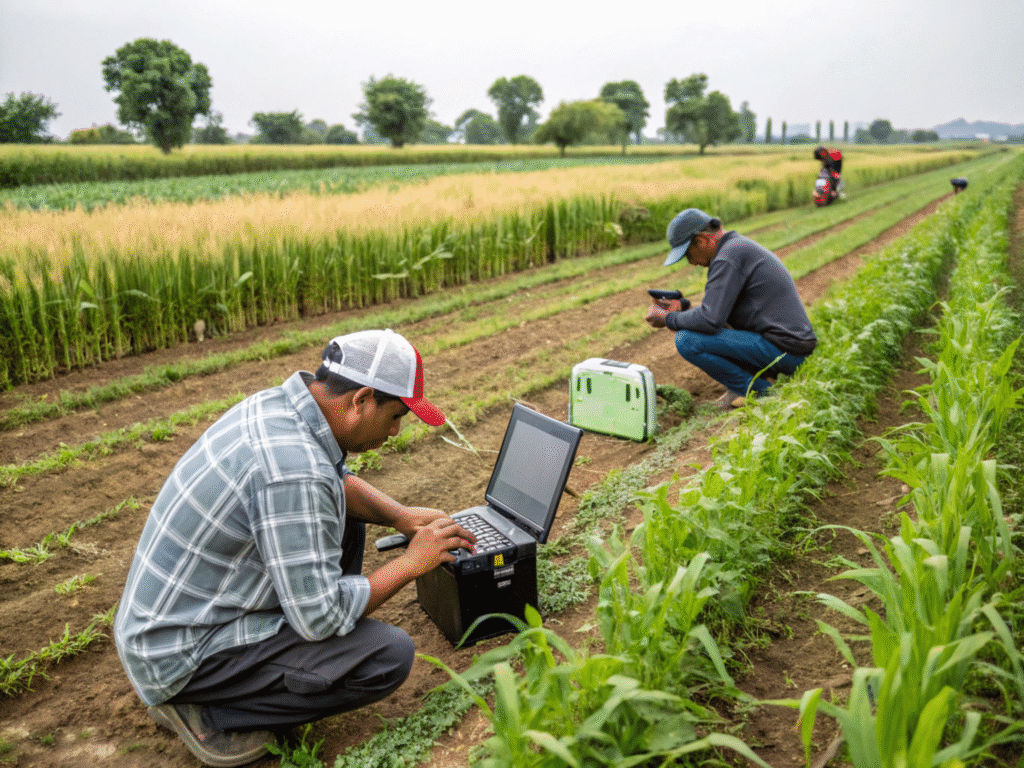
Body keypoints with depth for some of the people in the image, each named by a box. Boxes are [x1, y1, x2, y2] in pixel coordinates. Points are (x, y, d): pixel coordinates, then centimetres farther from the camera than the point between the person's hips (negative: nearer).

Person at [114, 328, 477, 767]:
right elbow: (319, 616, -26)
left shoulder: (277, 403, -4)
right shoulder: (293, 470, -32)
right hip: (179, 656, -9)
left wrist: (402, 517, 2)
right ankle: (207, 711, -4)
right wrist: (412, 562, -14)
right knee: (389, 656, -16)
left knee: (342, 514, 14)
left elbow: (338, 481, 16)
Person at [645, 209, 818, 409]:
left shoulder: (728, 257, -15)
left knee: (687, 340, -17)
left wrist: (668, 319, -7)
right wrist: (683, 309, 13)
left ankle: (756, 390, -6)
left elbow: (710, 320, -23)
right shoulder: (741, 246, 17)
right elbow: (720, 310, 23)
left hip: (782, 349, -10)